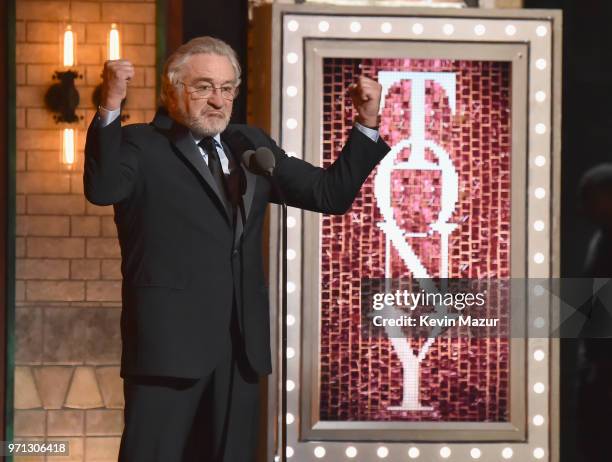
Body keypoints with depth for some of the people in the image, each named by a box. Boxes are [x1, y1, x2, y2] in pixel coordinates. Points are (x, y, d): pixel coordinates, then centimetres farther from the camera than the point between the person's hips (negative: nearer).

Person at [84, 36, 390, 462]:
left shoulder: (251, 145, 17)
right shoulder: (141, 147, 0)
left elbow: (331, 192, 15)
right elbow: (102, 189, -21)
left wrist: (367, 124, 3)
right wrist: (110, 108, -33)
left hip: (241, 346, 6)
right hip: (170, 343, -6)